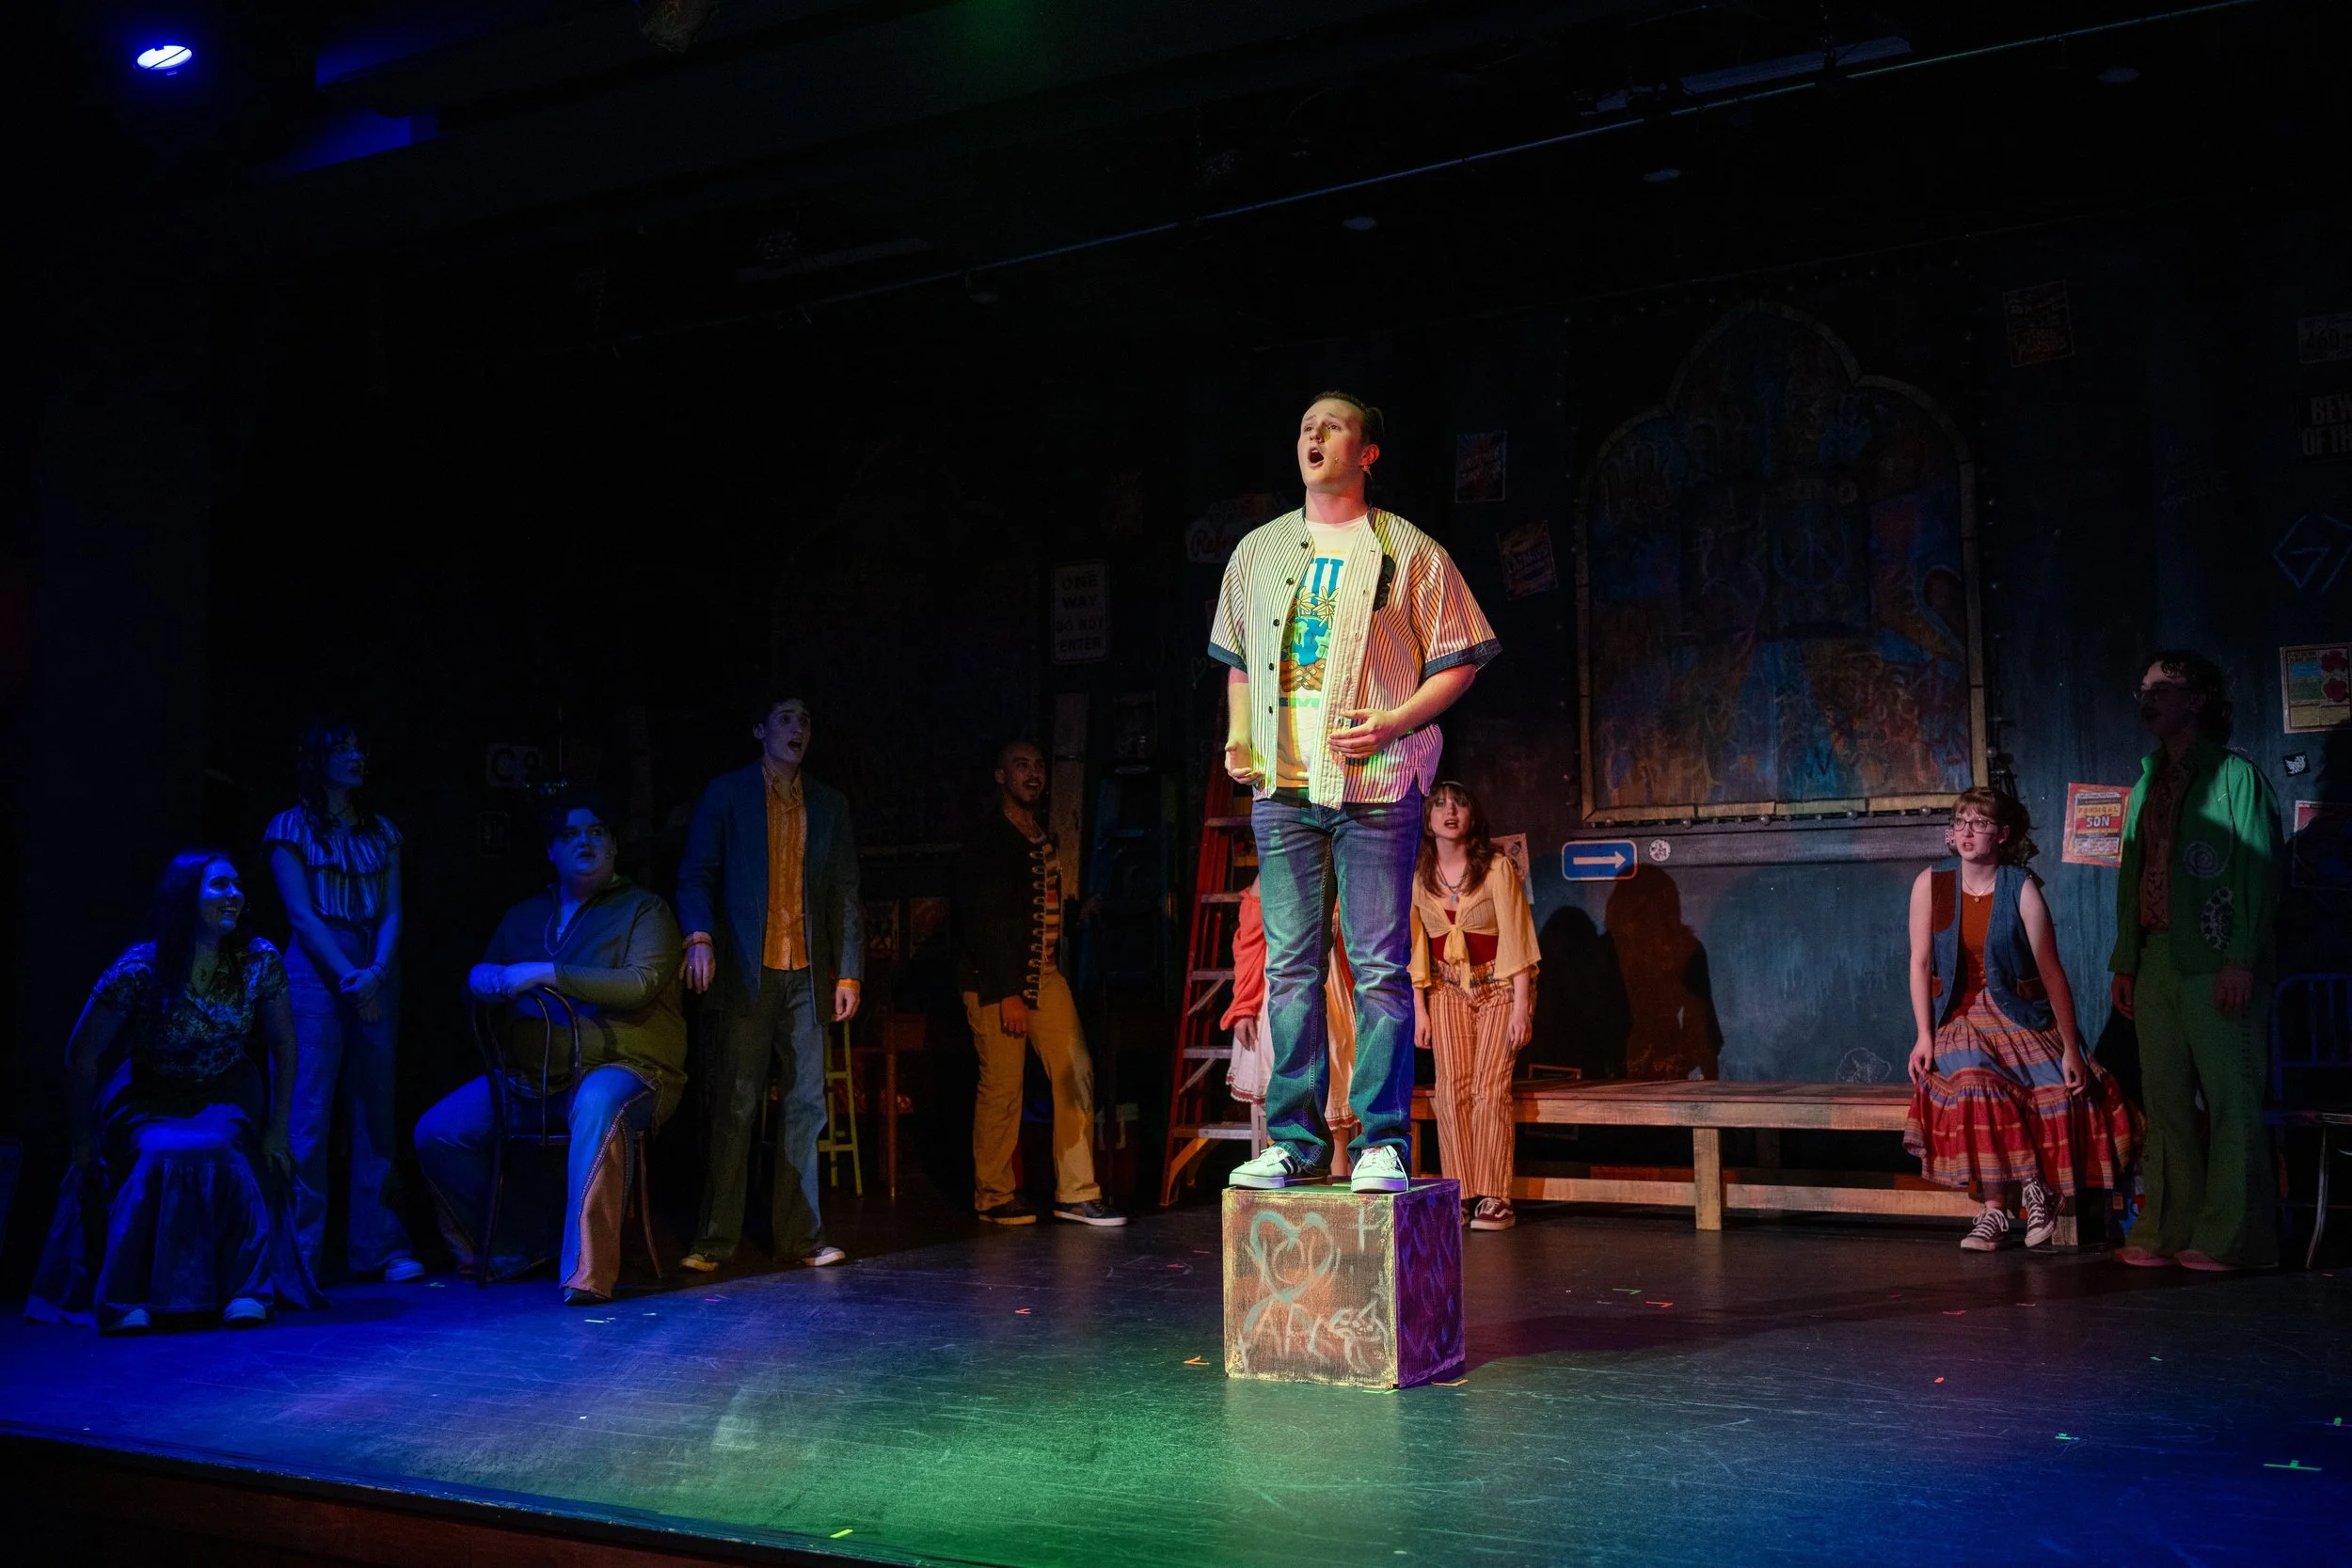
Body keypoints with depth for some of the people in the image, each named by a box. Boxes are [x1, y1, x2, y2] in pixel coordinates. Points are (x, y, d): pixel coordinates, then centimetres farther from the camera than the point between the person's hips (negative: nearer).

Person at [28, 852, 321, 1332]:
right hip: (149, 1100, -1)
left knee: (218, 1149, -32)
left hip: (228, 1098, 1)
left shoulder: (259, 961, -13)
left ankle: (247, 1287, -25)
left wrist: (278, 1131, -1)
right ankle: (128, 1298, -23)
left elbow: (284, 1047, 0)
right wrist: (83, 1140, -1)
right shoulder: (139, 970, -19)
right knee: (162, 1155, -33)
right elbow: (81, 1056, -6)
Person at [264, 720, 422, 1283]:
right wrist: (347, 974, -14)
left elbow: (392, 913, 8)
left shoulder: (382, 831, 17)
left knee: (376, 1108, 3)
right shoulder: (291, 827, 5)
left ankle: (379, 1243, 7)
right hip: (315, 973, -4)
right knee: (309, 1111, -8)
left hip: (376, 975, 4)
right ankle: (299, 1252, -5)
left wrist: (377, 971, -9)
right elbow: (301, 913, -5)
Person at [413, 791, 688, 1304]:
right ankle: (523, 1242, 11)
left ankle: (586, 1270, -37)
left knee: (597, 1106, -40)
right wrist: (486, 980, -1)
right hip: (530, 1073, 6)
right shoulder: (524, 916, 19)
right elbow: (479, 975, 26)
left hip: (622, 1067, -6)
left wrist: (548, 973, -20)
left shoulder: (643, 910, 2)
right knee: (438, 1132, -7)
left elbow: (640, 984, -15)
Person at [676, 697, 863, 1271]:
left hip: (806, 976, 3)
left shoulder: (828, 806, 14)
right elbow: (696, 875, 1)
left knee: (805, 1104, 3)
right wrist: (700, 937, -16)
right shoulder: (726, 794, 6)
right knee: (735, 1107, -3)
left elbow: (844, 894, 13)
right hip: (745, 974, -3)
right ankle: (715, 1239, 5)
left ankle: (800, 1233, 12)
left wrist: (848, 972, 6)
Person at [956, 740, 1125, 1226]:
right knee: (1002, 1087, -4)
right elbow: (983, 924, -15)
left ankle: (1076, 1192, 4)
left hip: (1044, 975, 7)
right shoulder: (987, 842, -9)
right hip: (995, 981, -7)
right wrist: (1006, 994, -17)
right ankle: (993, 1196, 11)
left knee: (1076, 1071, -1)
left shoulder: (1044, 838, 16)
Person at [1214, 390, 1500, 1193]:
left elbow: (1458, 662, 2)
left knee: (1380, 967, -4)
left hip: (1375, 783, -4)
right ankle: (1295, 1140, 11)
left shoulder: (1409, 553, 3)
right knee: (1289, 967, 5)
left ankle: (1383, 1141, 4)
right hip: (1281, 787, 4)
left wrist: (1391, 723, -12)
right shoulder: (1258, 552, 16)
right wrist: (1239, 738, 10)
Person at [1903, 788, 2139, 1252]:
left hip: (2021, 1018, 0)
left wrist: (2071, 1049, -10)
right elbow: (1920, 963, 0)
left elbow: (2052, 972, -7)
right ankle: (1995, 1208, -20)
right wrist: (1923, 1035, -7)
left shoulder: (2022, 888, -6)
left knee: (2063, 1091, -24)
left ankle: (2036, 1187, -2)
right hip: (1958, 1018, 0)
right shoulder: (1931, 883, -1)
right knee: (1975, 1082, -28)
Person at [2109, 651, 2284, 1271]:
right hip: (2156, 961, 7)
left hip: (2216, 962, -7)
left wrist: (2241, 961, -16)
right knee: (2165, 1101, 7)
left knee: (2230, 1096, -4)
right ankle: (2168, 1230, 12)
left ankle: (2229, 1236, 1)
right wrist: (2125, 962, 12)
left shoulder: (2234, 774, -1)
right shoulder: (2147, 785, 19)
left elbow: (2256, 871, -8)